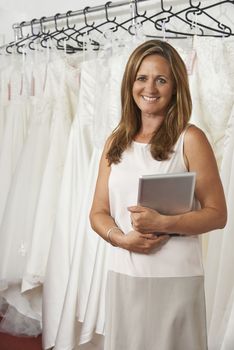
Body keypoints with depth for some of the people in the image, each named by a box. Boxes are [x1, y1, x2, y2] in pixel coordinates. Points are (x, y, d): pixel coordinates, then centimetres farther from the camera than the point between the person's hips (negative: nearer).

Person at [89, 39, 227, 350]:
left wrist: (162, 223, -20)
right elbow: (98, 212, 8)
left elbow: (217, 214, -6)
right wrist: (121, 238, -11)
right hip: (122, 275, 4)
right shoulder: (116, 142, 8)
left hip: (175, 277, -4)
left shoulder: (189, 139, -6)